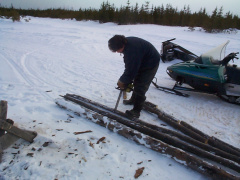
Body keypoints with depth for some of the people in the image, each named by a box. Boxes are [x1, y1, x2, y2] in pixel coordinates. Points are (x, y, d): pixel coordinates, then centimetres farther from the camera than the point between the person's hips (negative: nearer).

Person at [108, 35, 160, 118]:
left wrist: (122, 81, -14)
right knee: (136, 82, 19)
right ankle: (133, 100, 38)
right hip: (142, 62, 9)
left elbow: (131, 70, -29)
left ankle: (136, 111, 1)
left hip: (150, 64, -9)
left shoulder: (132, 51, -37)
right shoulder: (126, 42, -8)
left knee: (140, 87, -9)